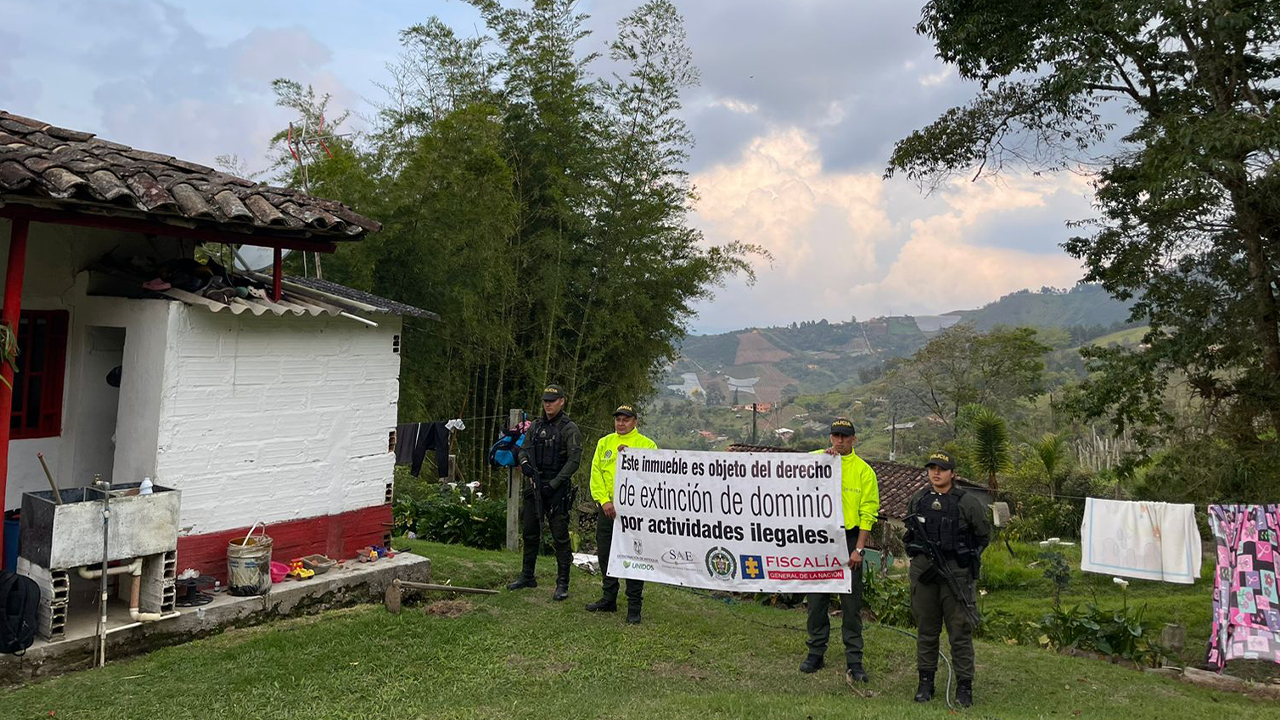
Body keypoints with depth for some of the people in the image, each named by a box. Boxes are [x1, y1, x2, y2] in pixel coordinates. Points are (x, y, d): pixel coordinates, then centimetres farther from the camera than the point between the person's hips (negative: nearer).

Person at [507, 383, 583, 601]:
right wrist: (524, 462, -6)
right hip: (535, 486, 7)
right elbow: (524, 449, 18)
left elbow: (574, 461, -14)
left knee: (560, 537, -4)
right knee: (529, 532, 14)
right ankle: (527, 576, 28)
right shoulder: (536, 426, 11)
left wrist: (554, 484, -18)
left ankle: (562, 584, 3)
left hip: (557, 489, -6)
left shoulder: (570, 429, -8)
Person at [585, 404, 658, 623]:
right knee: (606, 555, 12)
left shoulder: (647, 445, 0)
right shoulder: (604, 443, 11)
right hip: (607, 507, 5)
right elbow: (596, 473, 5)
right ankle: (609, 599, 26)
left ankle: (634, 605, 6)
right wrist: (604, 501, -6)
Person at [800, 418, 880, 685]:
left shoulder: (864, 470, 1)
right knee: (816, 598, 9)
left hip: (848, 539, -2)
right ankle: (816, 653, 21)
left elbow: (868, 512, -2)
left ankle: (854, 660, 9)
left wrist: (858, 549, -8)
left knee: (851, 602, 2)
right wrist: (825, 458, -22)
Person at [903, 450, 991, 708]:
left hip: (956, 574, -3)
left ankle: (964, 686, 10)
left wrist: (966, 559, -2)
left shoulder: (968, 502, -5)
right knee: (926, 629, 10)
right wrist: (919, 556, 9)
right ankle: (926, 682, 20)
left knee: (960, 630, 0)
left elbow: (984, 535, 5)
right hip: (923, 573, 4)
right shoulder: (917, 500, 7)